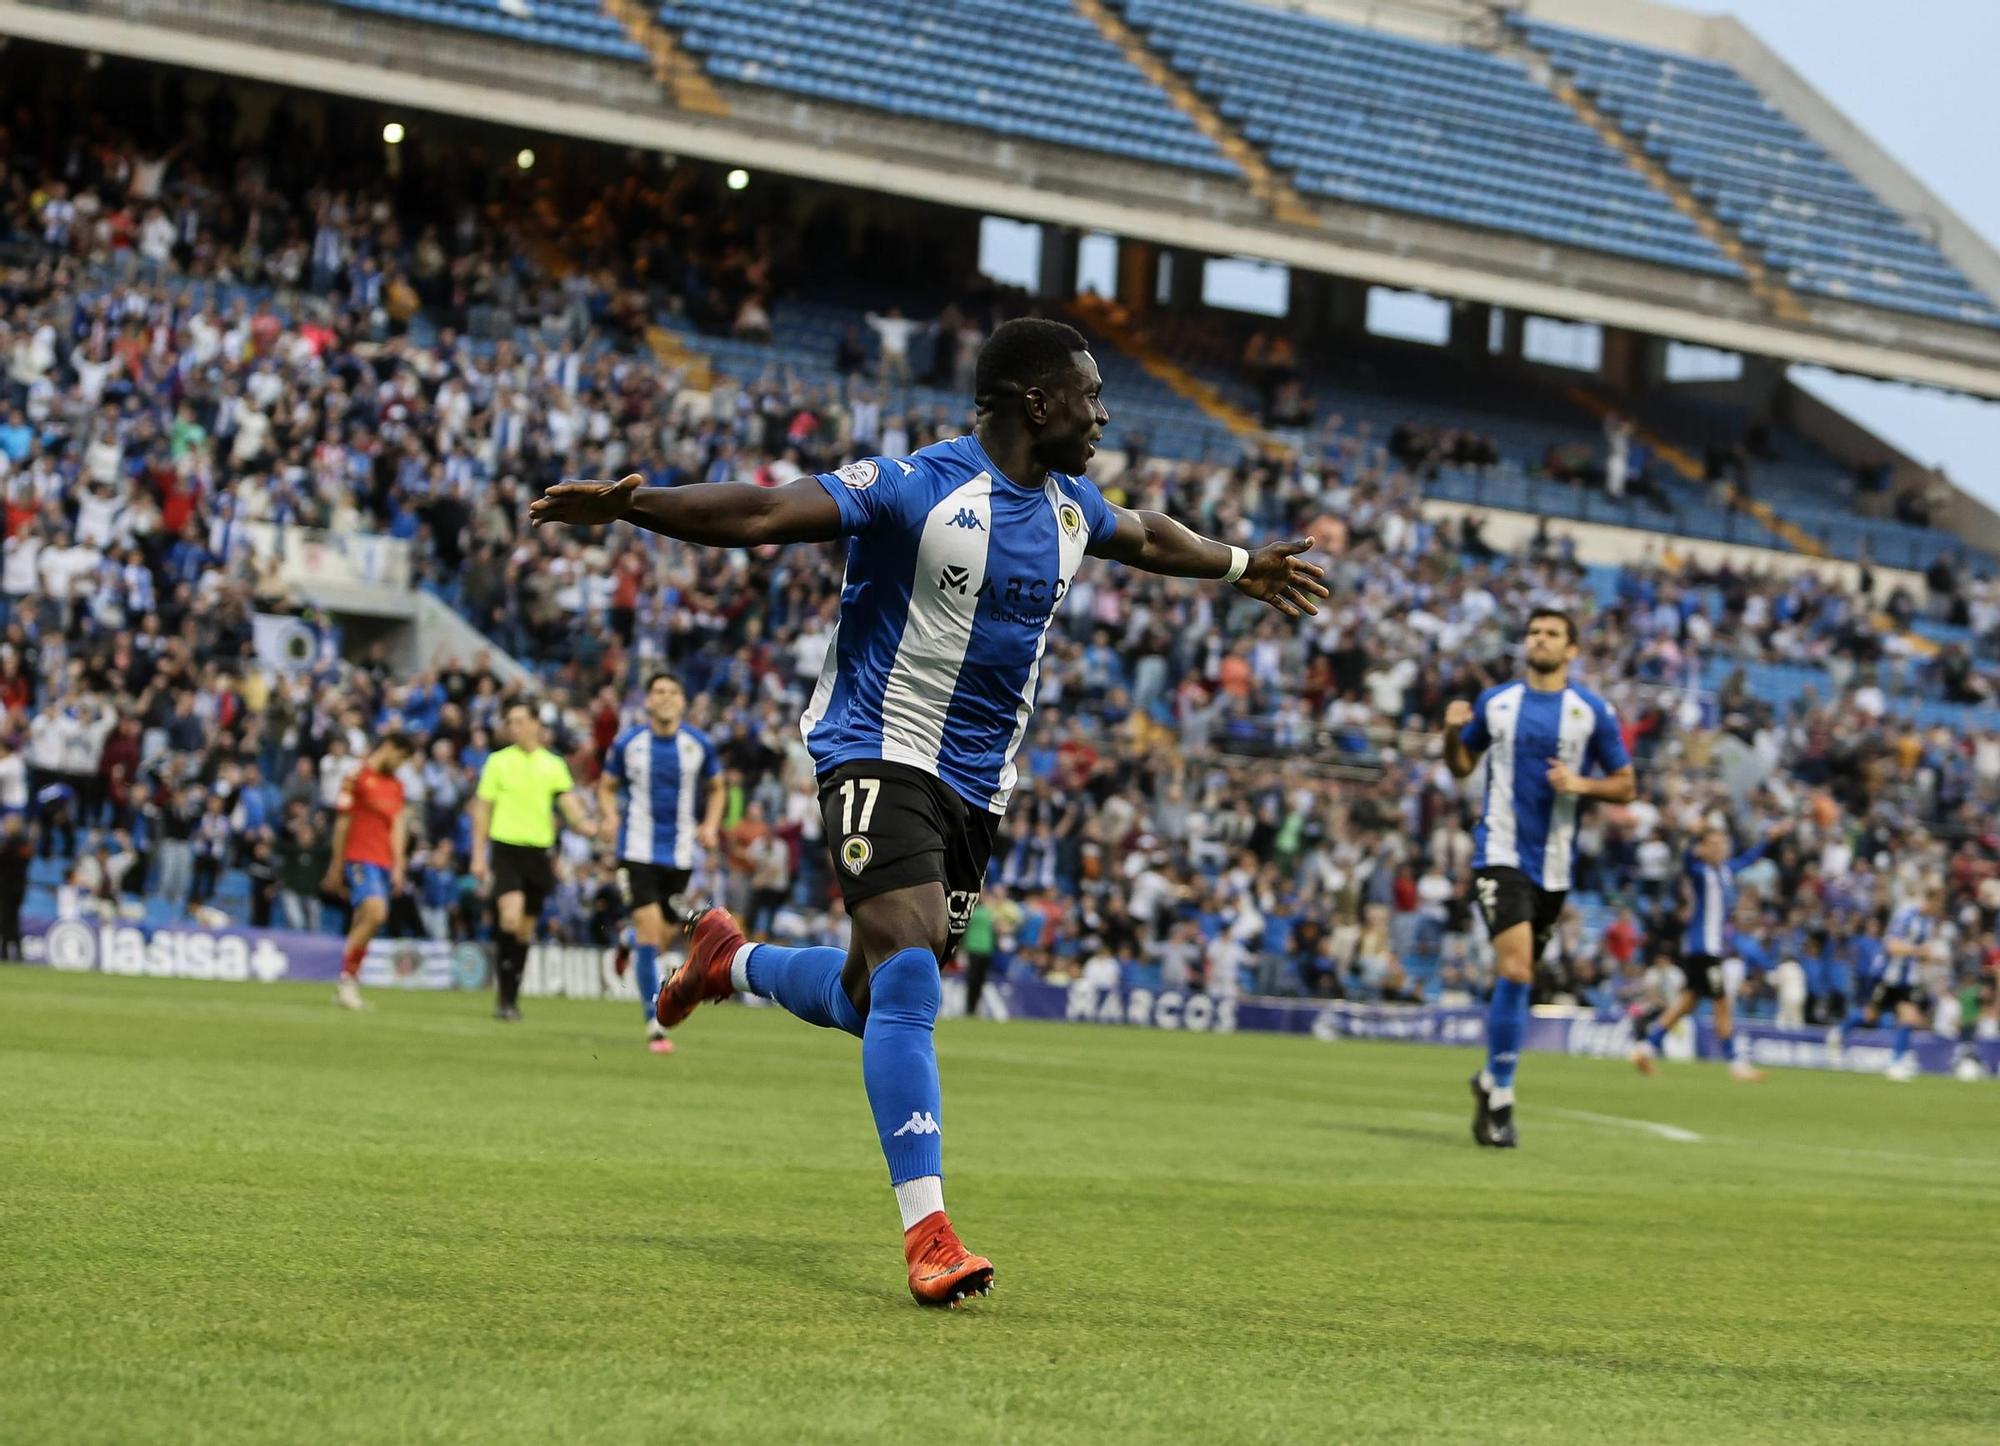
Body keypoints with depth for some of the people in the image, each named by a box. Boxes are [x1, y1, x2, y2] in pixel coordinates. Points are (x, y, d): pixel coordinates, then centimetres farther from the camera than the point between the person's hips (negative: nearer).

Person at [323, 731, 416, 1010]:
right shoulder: (357, 777, -2)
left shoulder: (396, 785, 18)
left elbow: (398, 825, 15)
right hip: (360, 858, -7)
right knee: (375, 912, -23)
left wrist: (398, 865, 5)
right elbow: (342, 822, -2)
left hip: (384, 862, 7)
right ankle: (347, 977, -14)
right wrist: (337, 866, -2)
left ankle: (347, 986, 10)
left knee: (362, 924, 5)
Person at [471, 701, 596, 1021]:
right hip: (505, 847, -3)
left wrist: (583, 822, -26)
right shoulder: (498, 761, 4)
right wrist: (479, 854, 1)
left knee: (525, 928, 8)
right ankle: (504, 997, -15)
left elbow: (568, 799, -4)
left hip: (538, 851, 3)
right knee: (511, 917, -21)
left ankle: (512, 998, 21)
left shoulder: (553, 765, 8)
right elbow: (482, 809, 6)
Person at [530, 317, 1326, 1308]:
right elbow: (766, 514, -25)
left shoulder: (1069, 505, 10)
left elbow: (1145, 537, 33)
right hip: (883, 754, -7)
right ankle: (927, 1233, -22)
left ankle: (730, 960, 40)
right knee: (908, 974, -22)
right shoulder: (916, 486, -14)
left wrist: (1240, 567, 48)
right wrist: (632, 504, -39)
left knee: (869, 1000, 9)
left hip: (978, 784, 7)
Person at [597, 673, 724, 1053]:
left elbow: (717, 787, 17)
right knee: (649, 931, -15)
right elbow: (607, 786, 11)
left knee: (659, 939, 8)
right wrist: (610, 815, -9)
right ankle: (655, 1026, -13)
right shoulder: (627, 743, -1)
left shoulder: (699, 744, 2)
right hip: (637, 851, -3)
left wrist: (711, 825, 1)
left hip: (679, 854, 3)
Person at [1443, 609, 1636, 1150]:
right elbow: (1461, 765, 15)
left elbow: (1626, 785, 6)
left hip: (1553, 865, 2)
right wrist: (1452, 733, -5)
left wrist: (1582, 784, -13)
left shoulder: (1592, 711, 3)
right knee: (1515, 969, -18)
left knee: (1516, 975, 11)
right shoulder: (1495, 702, 6)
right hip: (1500, 855, -2)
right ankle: (1500, 1100, -11)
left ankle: (1491, 1080, 32)